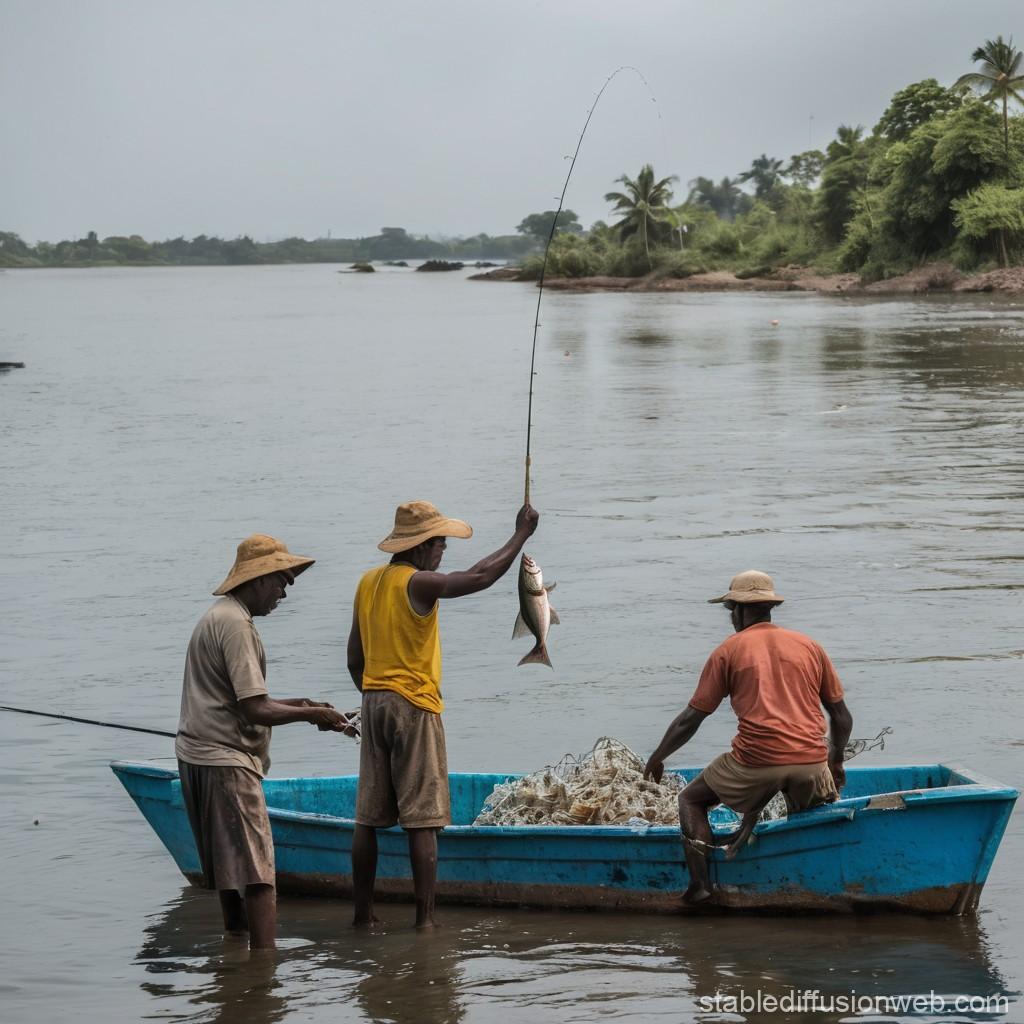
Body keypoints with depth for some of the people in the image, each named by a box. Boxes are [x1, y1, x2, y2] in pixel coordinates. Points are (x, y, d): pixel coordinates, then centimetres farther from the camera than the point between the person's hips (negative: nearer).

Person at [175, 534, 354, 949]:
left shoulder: (216, 617, 19)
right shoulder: (236, 624, -14)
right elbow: (255, 710, -19)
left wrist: (294, 704, 15)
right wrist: (309, 715, -8)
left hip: (198, 757, 10)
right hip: (226, 761, -10)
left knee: (233, 867, 17)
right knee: (257, 870, -13)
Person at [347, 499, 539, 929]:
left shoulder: (368, 582, 10)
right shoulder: (418, 583, -14)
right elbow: (479, 576, -22)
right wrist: (521, 534, -12)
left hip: (373, 703, 8)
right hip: (414, 705, -7)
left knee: (369, 817, 10)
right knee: (422, 819, -5)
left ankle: (363, 913, 13)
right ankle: (425, 918, -6)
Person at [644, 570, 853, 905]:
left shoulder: (728, 651, 9)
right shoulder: (809, 646, 16)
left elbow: (690, 720, 10)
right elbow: (842, 718, 18)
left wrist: (656, 760, 25)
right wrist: (835, 761, 36)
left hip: (755, 761, -3)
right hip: (811, 762, 3)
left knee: (691, 800, 19)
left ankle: (699, 883, 2)